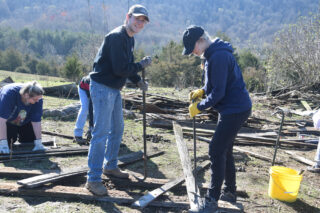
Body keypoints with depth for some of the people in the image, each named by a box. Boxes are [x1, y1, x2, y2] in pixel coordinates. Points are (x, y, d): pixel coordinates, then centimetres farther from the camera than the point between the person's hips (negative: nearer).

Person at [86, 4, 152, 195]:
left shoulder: (130, 39, 13)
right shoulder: (116, 37, -19)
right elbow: (120, 69, -24)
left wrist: (138, 80, 5)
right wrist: (142, 65, -13)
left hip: (114, 89, 10)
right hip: (102, 88, -10)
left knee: (117, 129, 18)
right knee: (101, 132, -9)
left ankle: (110, 166, 35)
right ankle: (93, 179, 1)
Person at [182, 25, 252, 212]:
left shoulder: (219, 57, -21)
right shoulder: (212, 54, 11)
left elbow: (219, 92, -23)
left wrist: (199, 107, -13)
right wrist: (202, 91, 7)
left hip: (235, 109, -11)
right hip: (232, 108, 11)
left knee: (217, 151, -8)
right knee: (225, 150, 16)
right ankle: (230, 192, 31)